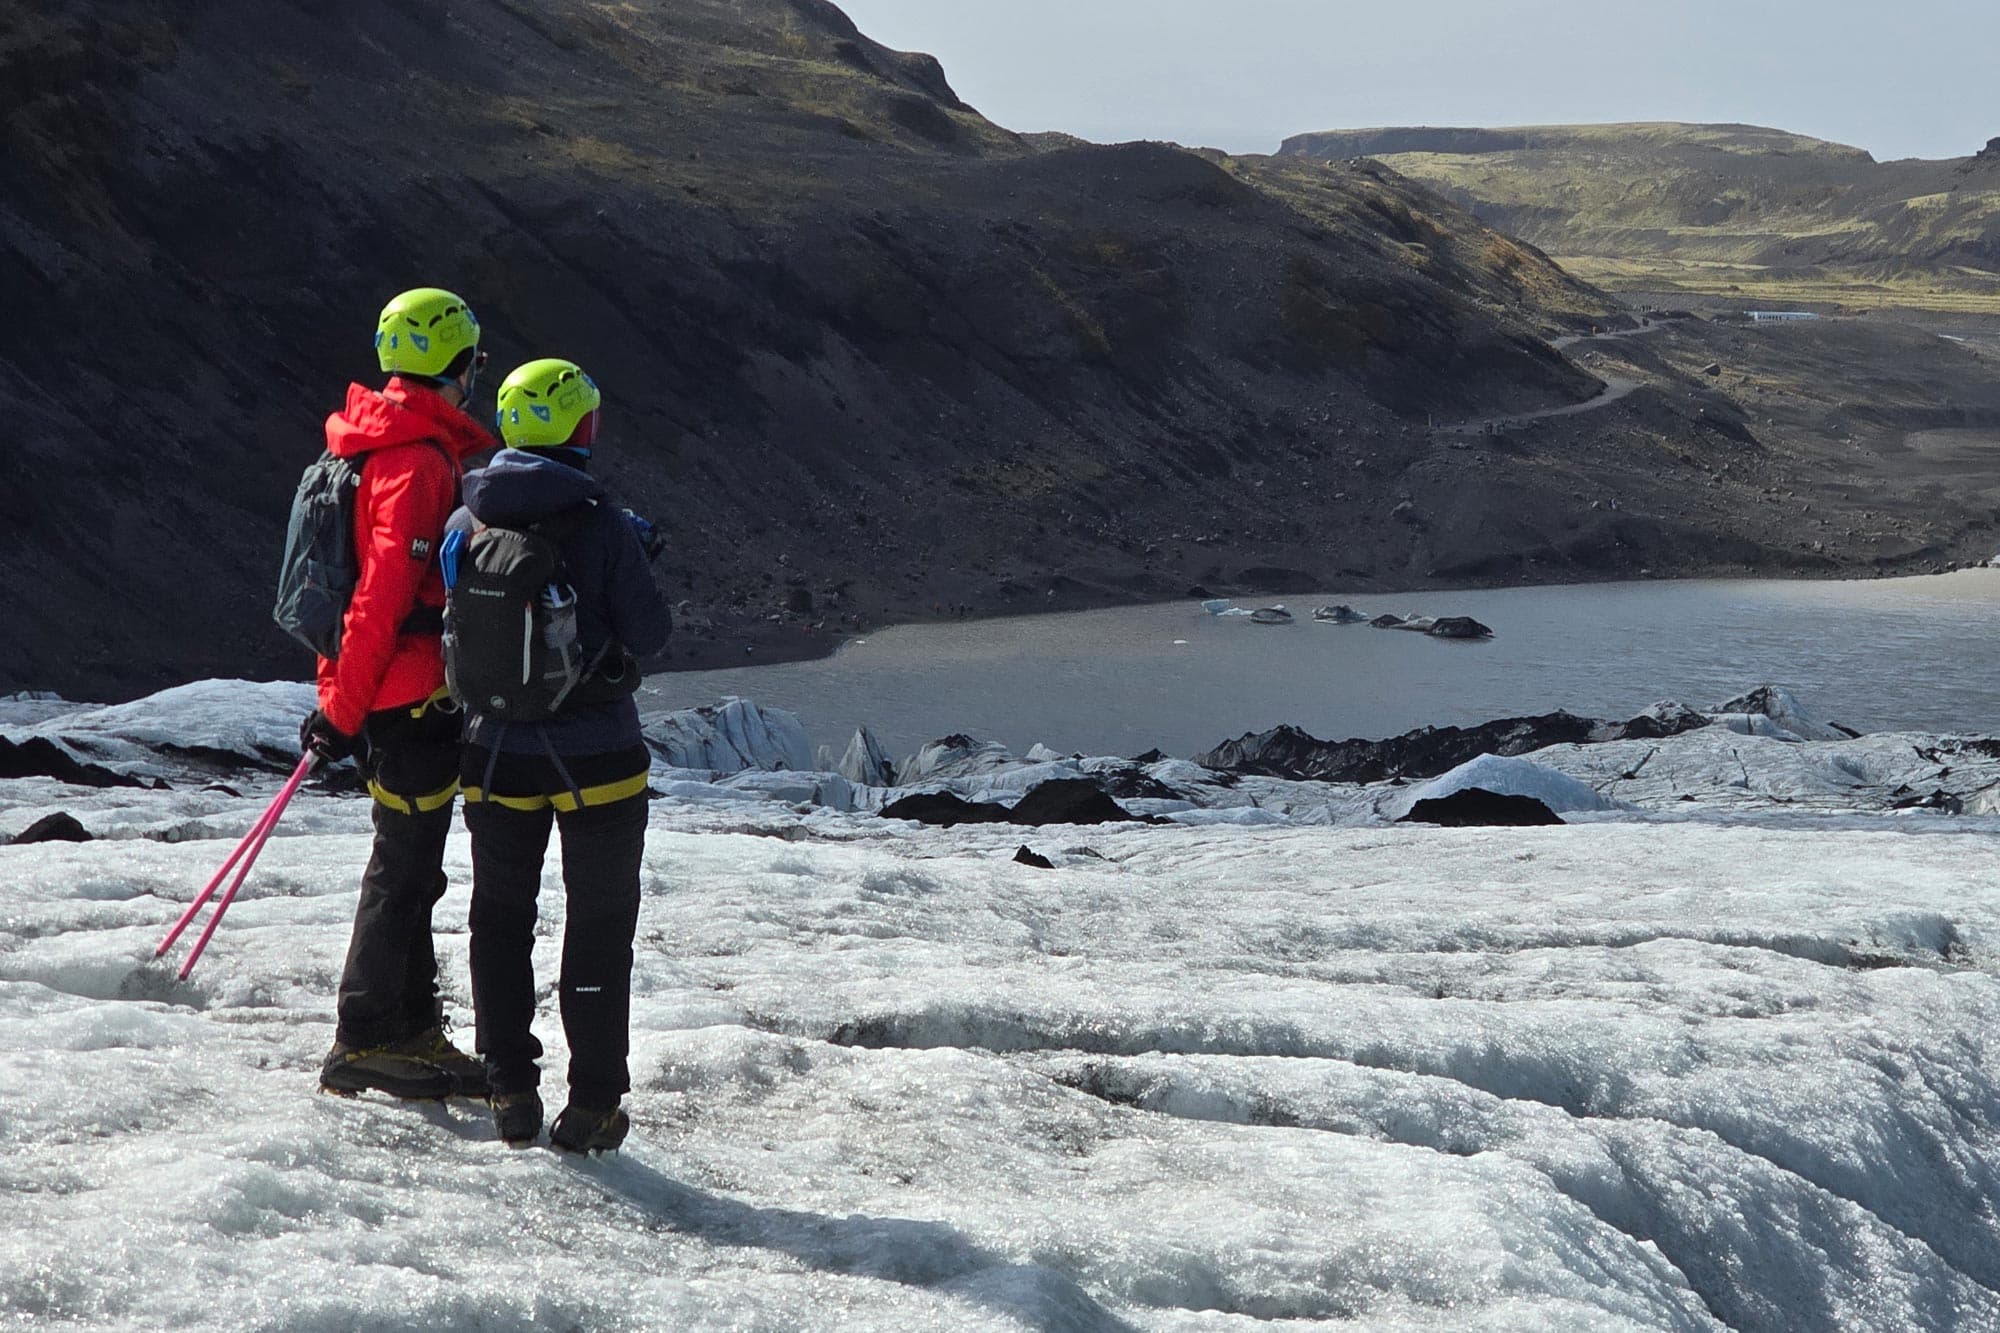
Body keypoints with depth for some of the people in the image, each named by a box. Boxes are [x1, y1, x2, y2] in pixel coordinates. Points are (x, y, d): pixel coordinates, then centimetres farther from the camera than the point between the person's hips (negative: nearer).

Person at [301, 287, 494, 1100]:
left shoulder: (380, 442, 13)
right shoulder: (420, 460, -18)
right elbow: (385, 592, -22)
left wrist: (342, 703, 21)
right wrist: (342, 711, -18)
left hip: (382, 698, 10)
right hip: (416, 697, -10)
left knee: (410, 870, 16)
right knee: (403, 872, -2)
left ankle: (414, 1032, 24)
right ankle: (364, 1044, 3)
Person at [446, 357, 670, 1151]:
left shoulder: (465, 526, -3)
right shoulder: (602, 526, -16)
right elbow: (648, 634, -11)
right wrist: (638, 566, 6)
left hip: (497, 751, 4)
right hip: (595, 756, -3)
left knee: (501, 919, 17)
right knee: (601, 923, 9)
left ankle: (511, 1092, 19)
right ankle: (593, 1102, 8)